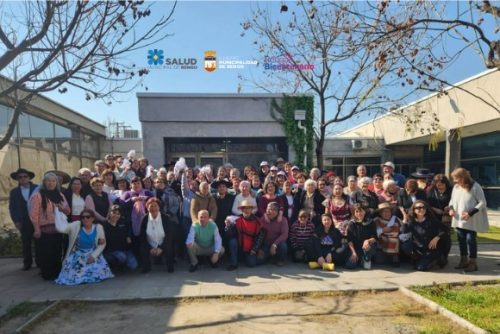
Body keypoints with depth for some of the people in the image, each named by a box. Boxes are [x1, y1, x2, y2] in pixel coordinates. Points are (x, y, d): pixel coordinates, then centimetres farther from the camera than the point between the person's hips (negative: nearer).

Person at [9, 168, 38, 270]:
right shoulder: (14, 192, 6)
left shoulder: (37, 188, -3)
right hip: (24, 222, 2)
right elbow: (12, 208, 6)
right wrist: (16, 221, -4)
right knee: (26, 244, 10)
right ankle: (27, 263, 22)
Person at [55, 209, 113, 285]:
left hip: (92, 255, 1)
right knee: (73, 275, -19)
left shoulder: (98, 228, -8)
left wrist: (93, 255, -14)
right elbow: (61, 228, -26)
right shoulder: (76, 225, -11)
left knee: (98, 271, -17)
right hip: (77, 256, -1)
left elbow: (102, 244, -2)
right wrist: (58, 212, -26)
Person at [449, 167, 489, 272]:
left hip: (471, 221, -6)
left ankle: (473, 262, 11)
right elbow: (452, 200, 17)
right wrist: (451, 208, -4)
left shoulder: (475, 187, -13)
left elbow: (482, 203, -13)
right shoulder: (456, 187, 5)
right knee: (461, 240, 12)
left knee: (470, 240, -3)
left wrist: (470, 213, -21)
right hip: (459, 220, 6)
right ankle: (464, 260, 25)